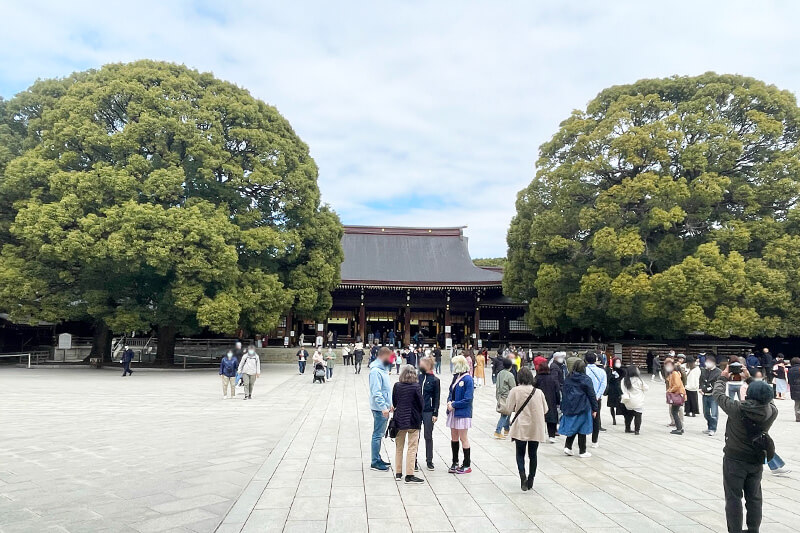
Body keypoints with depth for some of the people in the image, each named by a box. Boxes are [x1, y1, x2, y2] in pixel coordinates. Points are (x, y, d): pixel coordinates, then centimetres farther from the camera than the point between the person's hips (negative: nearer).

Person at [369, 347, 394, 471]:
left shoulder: (383, 369, 13)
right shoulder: (375, 371, -18)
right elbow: (376, 392, -23)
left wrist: (389, 404, 22)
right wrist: (383, 407, -25)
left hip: (384, 408, 10)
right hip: (380, 409, -10)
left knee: (379, 434, 16)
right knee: (377, 435, -3)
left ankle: (377, 459, 25)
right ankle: (375, 462, 4)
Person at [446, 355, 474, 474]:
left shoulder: (468, 379, -16)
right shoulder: (456, 377, 7)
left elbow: (467, 399, -18)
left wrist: (453, 405, -15)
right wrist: (449, 402, -3)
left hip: (463, 413, -7)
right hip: (453, 412, 7)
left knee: (463, 438, 2)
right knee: (454, 437, 14)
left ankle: (467, 465, 15)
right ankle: (455, 462, 26)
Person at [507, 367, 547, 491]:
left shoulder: (515, 390, -10)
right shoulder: (538, 392, -4)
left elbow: (510, 408, -4)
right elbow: (545, 410, 5)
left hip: (521, 427, -2)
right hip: (536, 428, 2)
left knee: (520, 454, 10)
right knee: (533, 455, 15)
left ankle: (522, 475, -12)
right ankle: (530, 480, 20)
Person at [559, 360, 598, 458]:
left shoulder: (568, 379, 4)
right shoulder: (586, 380, -10)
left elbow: (564, 393, 10)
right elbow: (592, 395, -7)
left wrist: (564, 407, 17)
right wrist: (594, 409, 1)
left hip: (569, 407, 4)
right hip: (582, 408, -4)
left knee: (571, 427, 15)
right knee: (582, 429, 4)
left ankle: (567, 447, 6)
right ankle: (582, 451, 11)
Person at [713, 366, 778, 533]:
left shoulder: (737, 409, -26)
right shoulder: (772, 412, -16)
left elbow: (718, 394, -11)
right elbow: (766, 398, 6)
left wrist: (723, 378, 7)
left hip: (735, 460, -4)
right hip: (757, 461, 4)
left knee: (733, 498, 7)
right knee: (754, 498, 18)